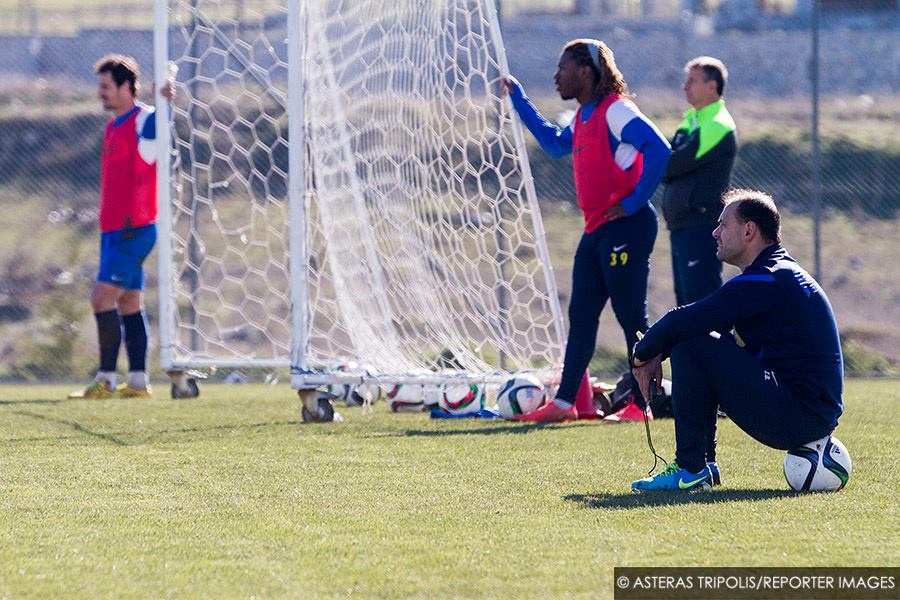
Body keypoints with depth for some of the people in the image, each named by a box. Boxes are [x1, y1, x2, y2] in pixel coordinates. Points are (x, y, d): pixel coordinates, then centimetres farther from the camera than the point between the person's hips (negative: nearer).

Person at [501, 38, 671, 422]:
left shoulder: (615, 111, -13)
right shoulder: (584, 117, 16)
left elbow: (658, 150, -25)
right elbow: (555, 144, 36)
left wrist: (635, 201, -21)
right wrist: (518, 100, 35)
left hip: (625, 228, -10)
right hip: (597, 230, 10)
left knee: (631, 316, -6)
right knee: (581, 315, 9)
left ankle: (643, 403, -2)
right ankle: (564, 403, 12)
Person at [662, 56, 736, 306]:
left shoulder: (718, 127, -14)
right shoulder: (691, 119, 16)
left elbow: (672, 166, -16)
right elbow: (668, 162, 14)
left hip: (701, 227, -10)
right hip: (681, 226, 10)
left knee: (702, 301, -14)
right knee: (687, 302, 12)